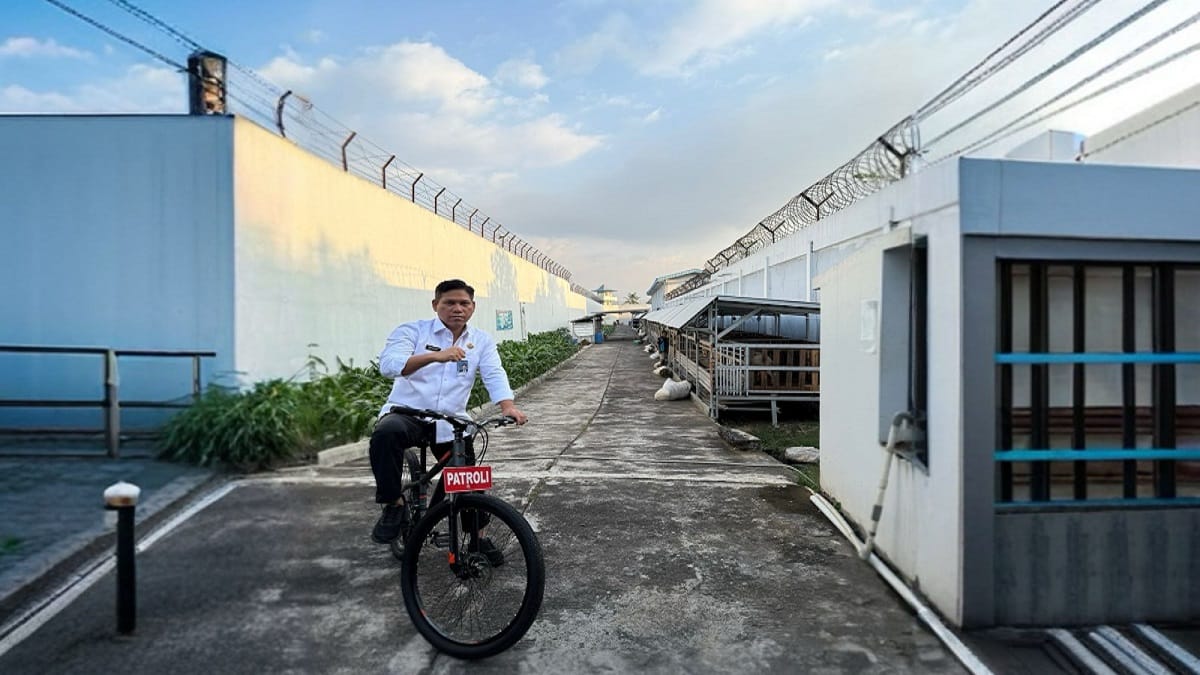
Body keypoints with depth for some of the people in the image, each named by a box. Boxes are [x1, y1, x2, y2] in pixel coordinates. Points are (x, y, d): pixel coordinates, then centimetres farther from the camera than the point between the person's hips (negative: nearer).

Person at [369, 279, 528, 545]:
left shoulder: (482, 341, 7)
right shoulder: (412, 330, -3)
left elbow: (494, 375, -8)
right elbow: (388, 364, -21)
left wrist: (508, 406, -29)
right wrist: (435, 356, -37)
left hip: (451, 423, 3)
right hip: (407, 413, -3)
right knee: (385, 433, -35)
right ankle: (394, 505, -15)